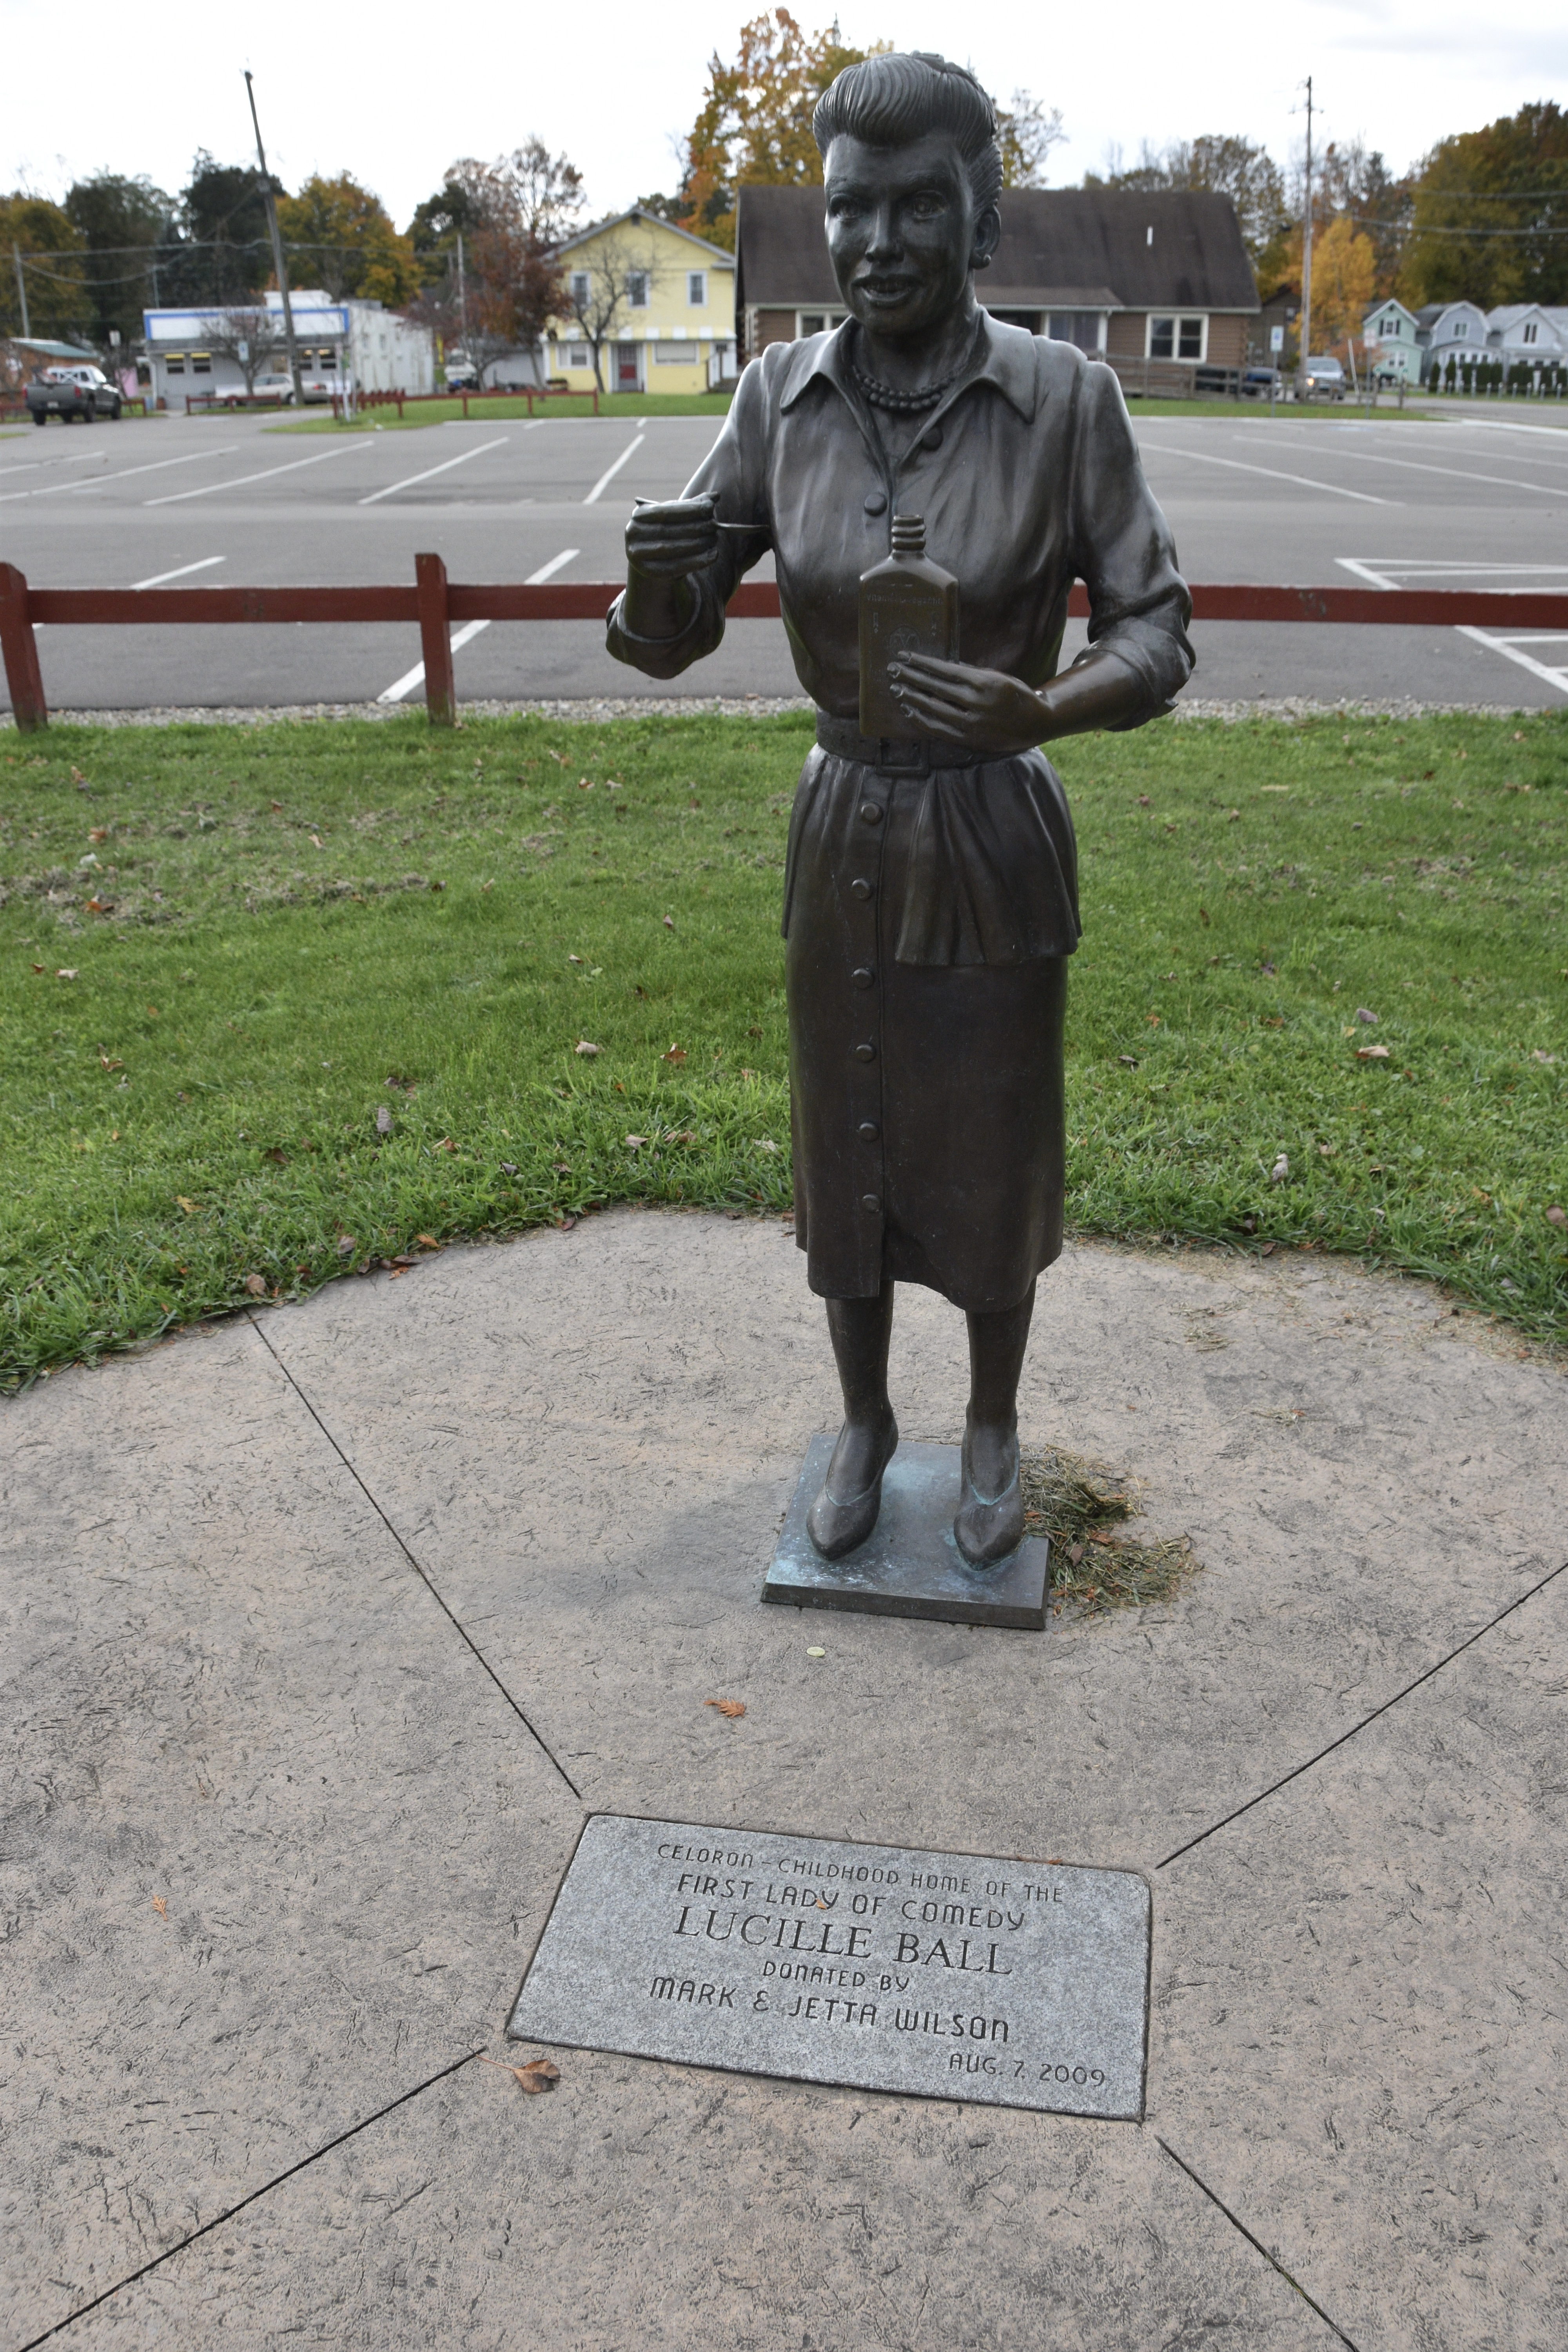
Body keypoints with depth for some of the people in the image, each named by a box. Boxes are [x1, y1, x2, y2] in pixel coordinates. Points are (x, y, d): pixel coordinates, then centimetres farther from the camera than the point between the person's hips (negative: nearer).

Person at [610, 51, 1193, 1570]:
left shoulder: (1067, 398, -13)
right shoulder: (781, 396, -6)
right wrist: (649, 577, -32)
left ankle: (992, 1429, 39)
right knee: (845, 1154, 15)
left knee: (988, 1159, 12)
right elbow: (663, 641, -6)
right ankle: (864, 1424, 39)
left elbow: (1155, 643, -11)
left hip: (996, 846, -2)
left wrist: (1039, 712, -33)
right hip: (841, 842, 3)